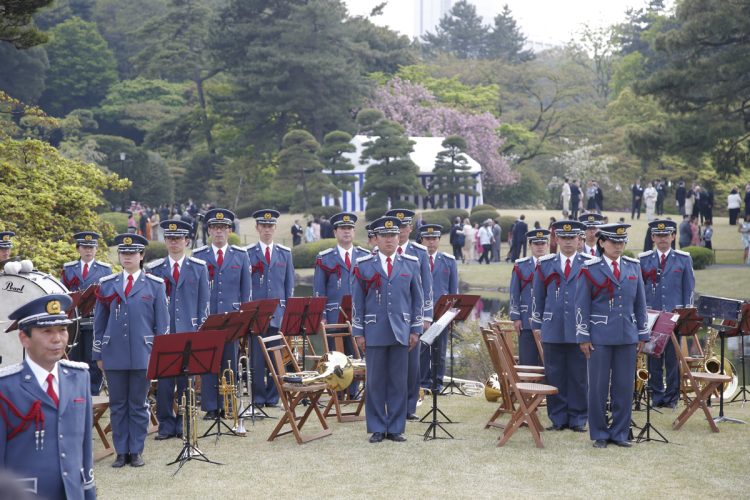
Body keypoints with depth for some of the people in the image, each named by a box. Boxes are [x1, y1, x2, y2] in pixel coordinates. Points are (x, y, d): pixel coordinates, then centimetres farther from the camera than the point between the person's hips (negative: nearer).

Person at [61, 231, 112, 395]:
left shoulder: (105, 269, 7)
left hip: (96, 323, -2)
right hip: (73, 322, 2)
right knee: (74, 361, 5)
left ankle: (92, 397, 5)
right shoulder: (68, 269, 12)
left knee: (94, 363, -1)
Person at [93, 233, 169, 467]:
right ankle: (121, 452, 13)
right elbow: (99, 321, 11)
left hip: (142, 354, -2)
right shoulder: (107, 284, 8)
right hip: (114, 355, 2)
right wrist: (98, 354, 8)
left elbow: (162, 323, 4)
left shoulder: (155, 285, 3)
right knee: (118, 405, 6)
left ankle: (136, 451, 12)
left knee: (138, 404, 4)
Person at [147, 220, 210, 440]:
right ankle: (166, 424, 7)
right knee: (163, 379, -2)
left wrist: (201, 330, 0)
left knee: (187, 379, 2)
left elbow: (204, 300, 8)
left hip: (189, 332, 0)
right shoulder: (154, 269, 9)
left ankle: (183, 422, 12)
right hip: (162, 332, 0)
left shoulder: (199, 267, 9)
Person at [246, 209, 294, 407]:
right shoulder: (248, 254, 5)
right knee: (257, 357, -2)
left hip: (278, 312, 2)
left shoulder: (285, 253, 12)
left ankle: (273, 397, 10)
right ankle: (258, 397, 4)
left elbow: (289, 284, 13)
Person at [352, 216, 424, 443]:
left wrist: (415, 330, 4)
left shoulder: (411, 264, 7)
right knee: (375, 381, 2)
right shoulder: (364, 265, 3)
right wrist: (358, 332, 0)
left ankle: (396, 428, 11)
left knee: (399, 381, 3)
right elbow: (357, 301, 4)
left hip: (401, 331, 1)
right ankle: (377, 429, 10)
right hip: (374, 332, -1)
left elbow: (418, 299, 9)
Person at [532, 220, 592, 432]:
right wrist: (537, 325, 9)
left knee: (579, 376, 3)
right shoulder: (545, 264, 9)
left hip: (580, 330, -1)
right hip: (552, 330, 1)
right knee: (554, 376, 3)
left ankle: (578, 419, 11)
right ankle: (558, 419, 11)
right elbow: (538, 296, 12)